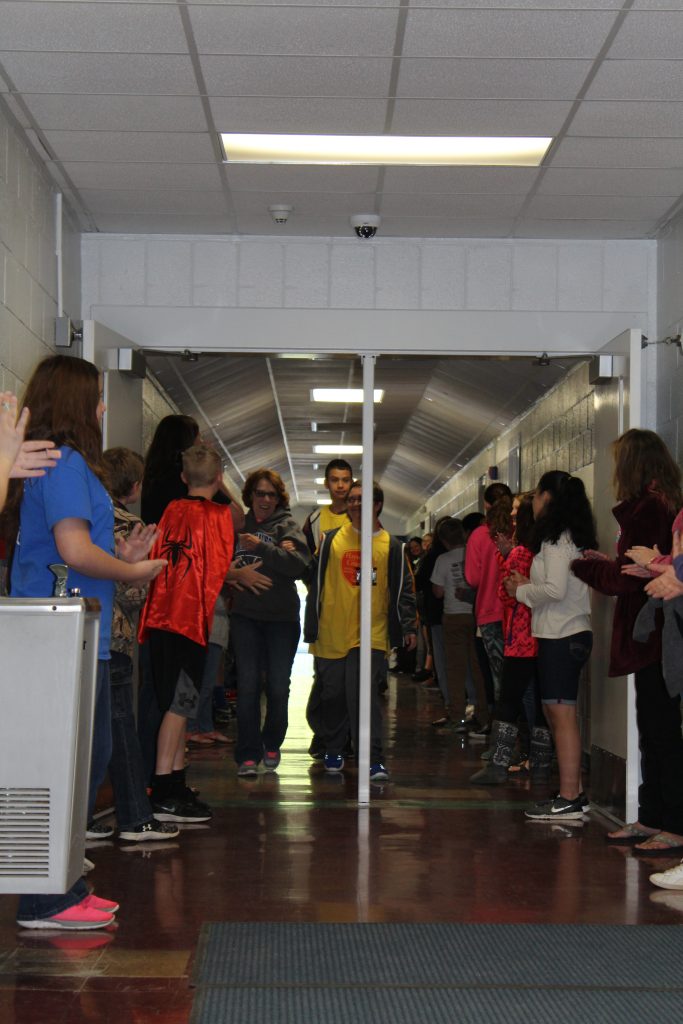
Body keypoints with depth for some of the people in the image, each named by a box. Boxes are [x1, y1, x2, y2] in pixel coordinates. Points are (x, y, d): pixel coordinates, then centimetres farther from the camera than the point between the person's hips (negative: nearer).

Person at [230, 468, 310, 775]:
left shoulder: (287, 526, 0)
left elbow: (299, 564, -16)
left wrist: (262, 548, -24)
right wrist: (232, 572, -2)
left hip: (281, 616, -1)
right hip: (245, 615, 1)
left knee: (278, 686, 5)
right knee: (247, 685, -5)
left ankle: (272, 745, 24)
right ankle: (248, 754, -2)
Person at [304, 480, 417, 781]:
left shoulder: (392, 547, 5)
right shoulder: (331, 540, 7)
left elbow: (403, 589, 7)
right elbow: (316, 584, 9)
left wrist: (408, 626, -5)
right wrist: (311, 629, 6)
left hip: (371, 636, -2)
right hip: (331, 635, 2)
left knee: (365, 695, -14)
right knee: (333, 694, 11)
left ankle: (373, 760, -13)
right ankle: (333, 751, 29)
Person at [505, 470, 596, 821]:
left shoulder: (556, 539, -12)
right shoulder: (571, 537, 17)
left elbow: (555, 589, -21)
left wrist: (522, 590, -6)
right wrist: (527, 584, 10)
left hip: (562, 637, -10)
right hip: (567, 634, 10)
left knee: (562, 713, -9)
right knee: (556, 713, 13)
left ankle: (569, 800, -8)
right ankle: (574, 792, 16)